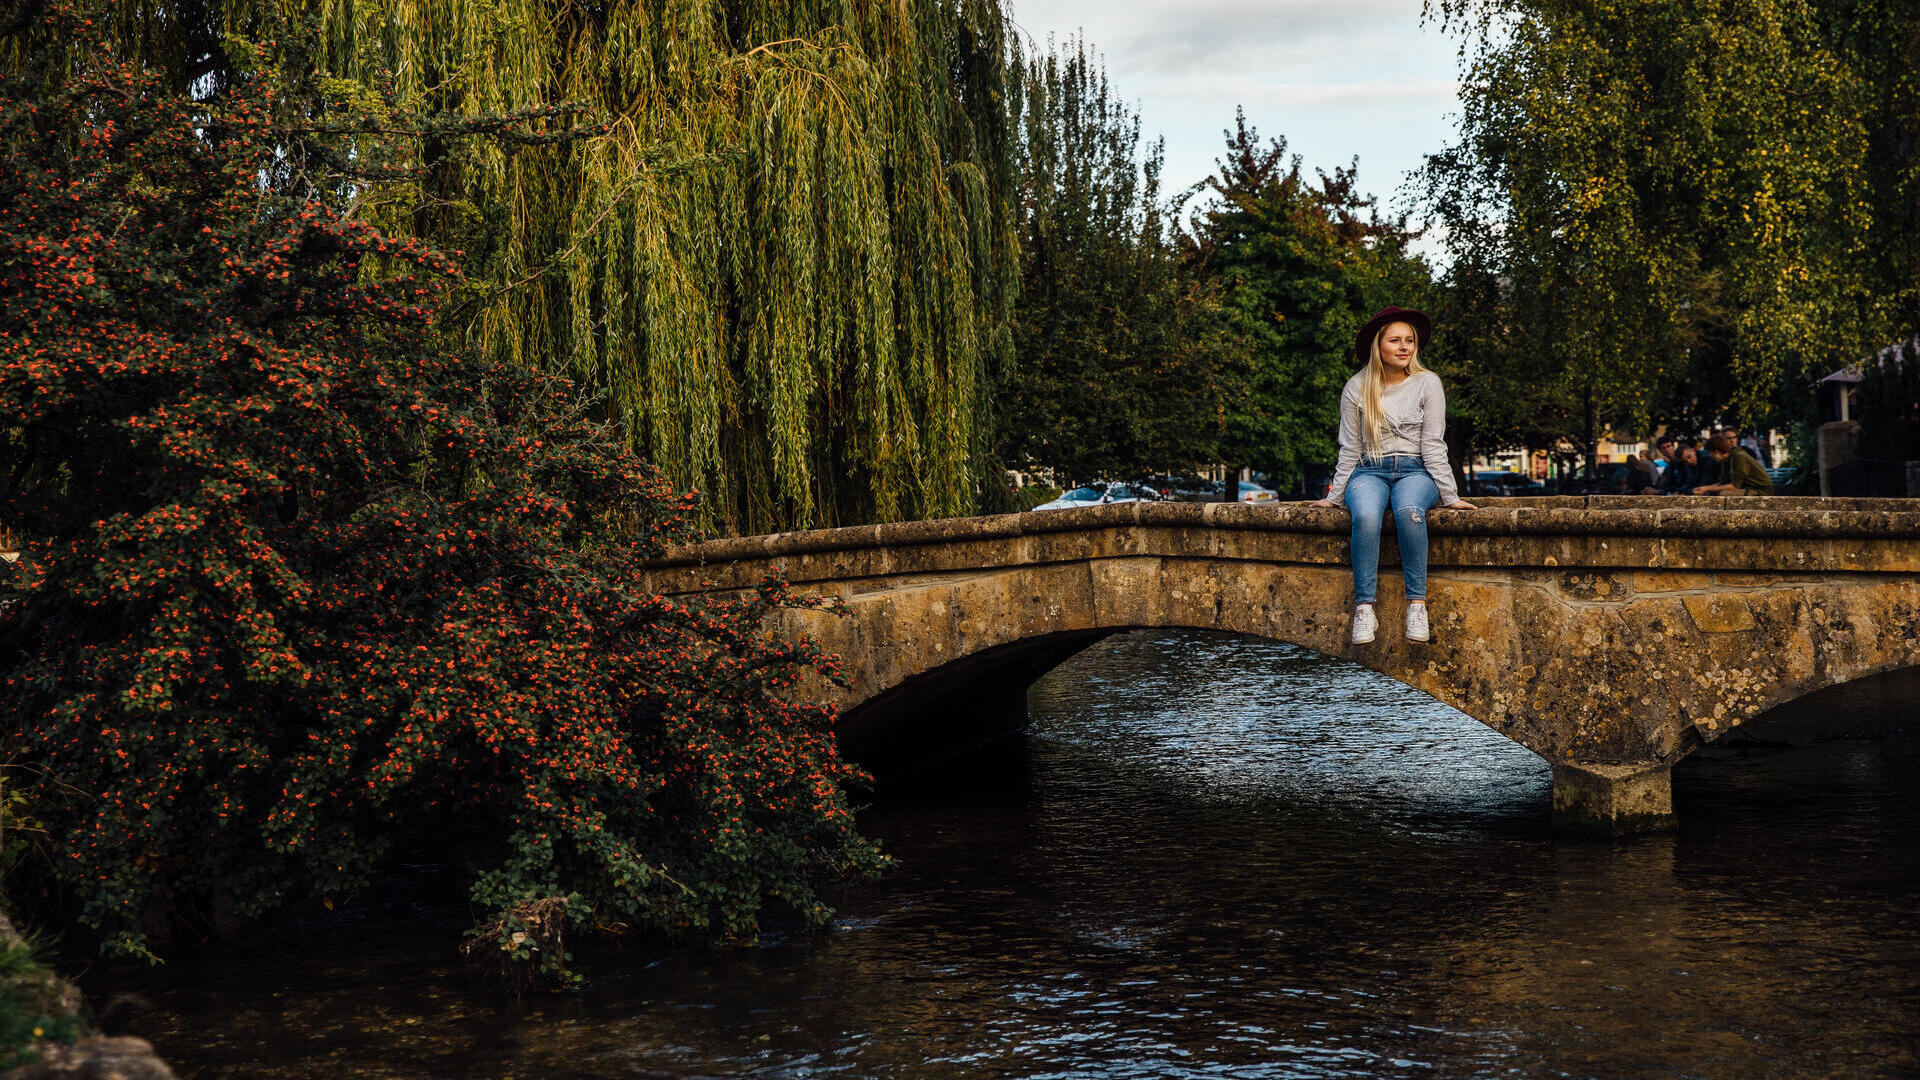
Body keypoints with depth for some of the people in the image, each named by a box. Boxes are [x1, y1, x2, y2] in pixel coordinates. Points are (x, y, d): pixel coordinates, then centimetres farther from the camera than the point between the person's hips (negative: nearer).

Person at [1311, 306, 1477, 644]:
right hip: (1369, 472, 1)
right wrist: (1334, 497, 6)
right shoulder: (1356, 388, 3)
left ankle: (1417, 603, -33)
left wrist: (1450, 497, -5)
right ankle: (1364, 608, -34)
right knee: (1366, 516, -35)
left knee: (1409, 511, -37)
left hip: (1415, 470, -1)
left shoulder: (1427, 383, 1)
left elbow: (1433, 446, 1)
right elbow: (1350, 449, 9)